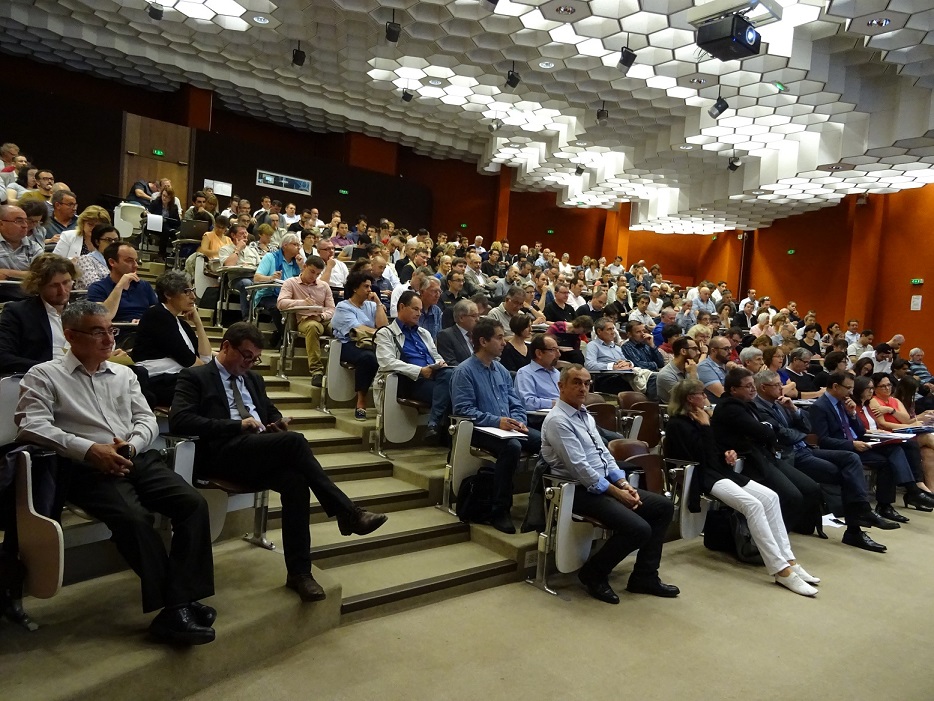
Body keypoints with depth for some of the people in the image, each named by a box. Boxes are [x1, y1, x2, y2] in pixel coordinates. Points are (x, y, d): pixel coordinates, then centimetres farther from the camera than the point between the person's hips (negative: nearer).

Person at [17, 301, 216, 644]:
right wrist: (89, 449, -18)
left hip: (139, 459, 5)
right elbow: (31, 425, -7)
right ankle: (178, 604, -22)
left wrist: (132, 445, -7)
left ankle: (180, 603, -22)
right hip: (89, 468, -5)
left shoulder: (124, 374, 22)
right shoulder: (44, 375, 7)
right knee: (134, 517, -33)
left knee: (194, 503, -21)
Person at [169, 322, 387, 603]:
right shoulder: (194, 377, 5)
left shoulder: (253, 379, 26)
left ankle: (299, 572, -23)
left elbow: (271, 412, 33)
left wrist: (278, 422, 5)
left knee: (295, 481, -28)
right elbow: (179, 421, -10)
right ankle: (346, 512, -23)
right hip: (223, 454, -6)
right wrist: (238, 425, -17)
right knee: (294, 440, -30)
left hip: (261, 453, 6)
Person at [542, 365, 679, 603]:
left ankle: (644, 576, 11)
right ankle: (593, 574, 0)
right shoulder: (557, 421, -16)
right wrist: (616, 492, -16)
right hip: (581, 490, -10)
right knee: (639, 529, -23)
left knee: (663, 506, 4)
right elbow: (580, 468, -21)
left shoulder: (586, 416, 14)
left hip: (604, 484, 10)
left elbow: (604, 453, 14)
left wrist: (624, 483, -1)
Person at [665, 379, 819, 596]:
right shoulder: (677, 424, -9)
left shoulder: (698, 419, 18)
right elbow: (701, 457, -18)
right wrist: (705, 427, -11)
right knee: (753, 505, -28)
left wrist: (729, 453, 5)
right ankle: (781, 570, -28)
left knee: (770, 497, -11)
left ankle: (788, 560, -12)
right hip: (703, 477, -9)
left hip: (720, 470, 9)